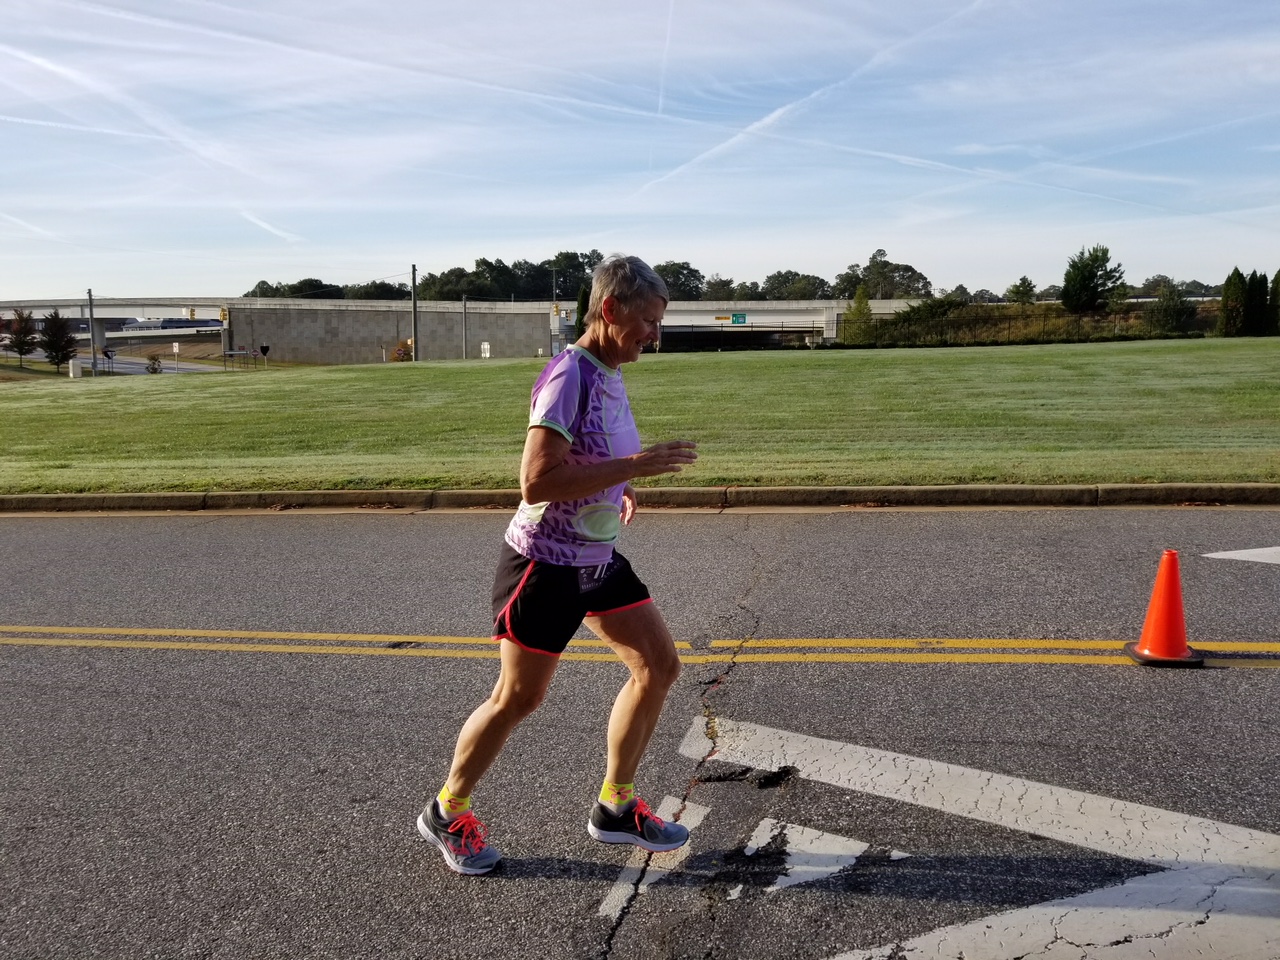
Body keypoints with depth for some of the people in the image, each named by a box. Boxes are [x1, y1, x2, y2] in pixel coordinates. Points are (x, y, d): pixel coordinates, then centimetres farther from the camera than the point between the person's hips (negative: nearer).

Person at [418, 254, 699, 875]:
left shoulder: (608, 376, 6)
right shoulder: (568, 376, -23)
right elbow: (536, 481, -32)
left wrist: (617, 492, 5)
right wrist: (635, 466, -31)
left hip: (597, 559, 9)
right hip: (545, 564, -9)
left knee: (659, 667, 8)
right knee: (517, 698, 4)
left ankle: (616, 806, 24)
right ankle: (446, 813, 28)